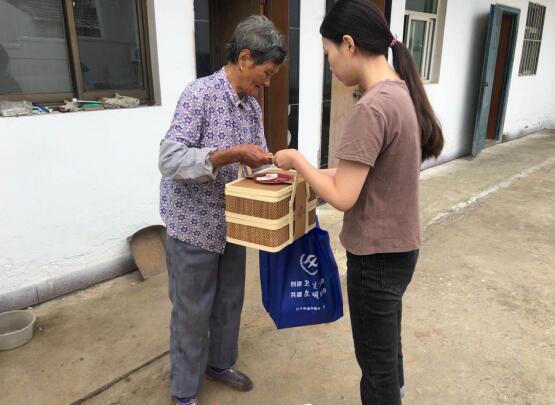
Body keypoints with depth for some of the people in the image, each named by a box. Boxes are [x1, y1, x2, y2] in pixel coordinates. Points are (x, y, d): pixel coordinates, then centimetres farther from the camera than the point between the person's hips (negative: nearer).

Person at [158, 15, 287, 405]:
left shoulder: (253, 106, 6)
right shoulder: (200, 93, -17)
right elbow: (170, 160, -24)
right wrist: (231, 155, -30)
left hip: (232, 223, 7)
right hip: (195, 225, -7)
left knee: (230, 300, 19)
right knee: (193, 310, 8)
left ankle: (220, 362, 44)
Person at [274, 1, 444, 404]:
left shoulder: (372, 107, -26)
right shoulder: (401, 92, 4)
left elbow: (342, 197, -25)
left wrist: (296, 160, -11)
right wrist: (309, 174, 9)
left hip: (377, 256, -9)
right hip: (399, 246, 9)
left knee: (376, 360, 13)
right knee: (387, 344, 29)